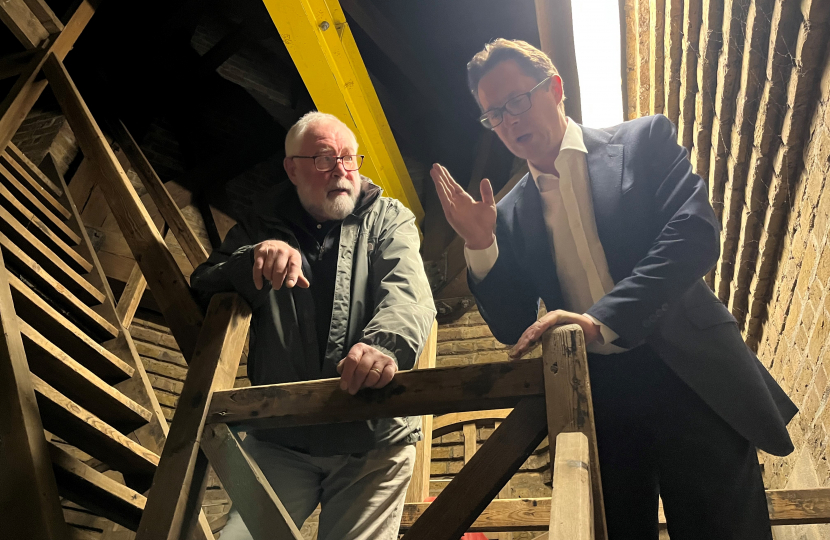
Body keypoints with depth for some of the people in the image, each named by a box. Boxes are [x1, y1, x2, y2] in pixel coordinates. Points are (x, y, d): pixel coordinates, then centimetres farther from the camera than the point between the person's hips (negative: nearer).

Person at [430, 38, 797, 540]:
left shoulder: (644, 141, 2)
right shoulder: (511, 213, 8)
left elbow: (697, 231, -13)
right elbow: (512, 328, 5)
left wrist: (601, 320, -22)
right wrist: (480, 245, -10)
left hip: (688, 379, -2)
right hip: (596, 399, 3)